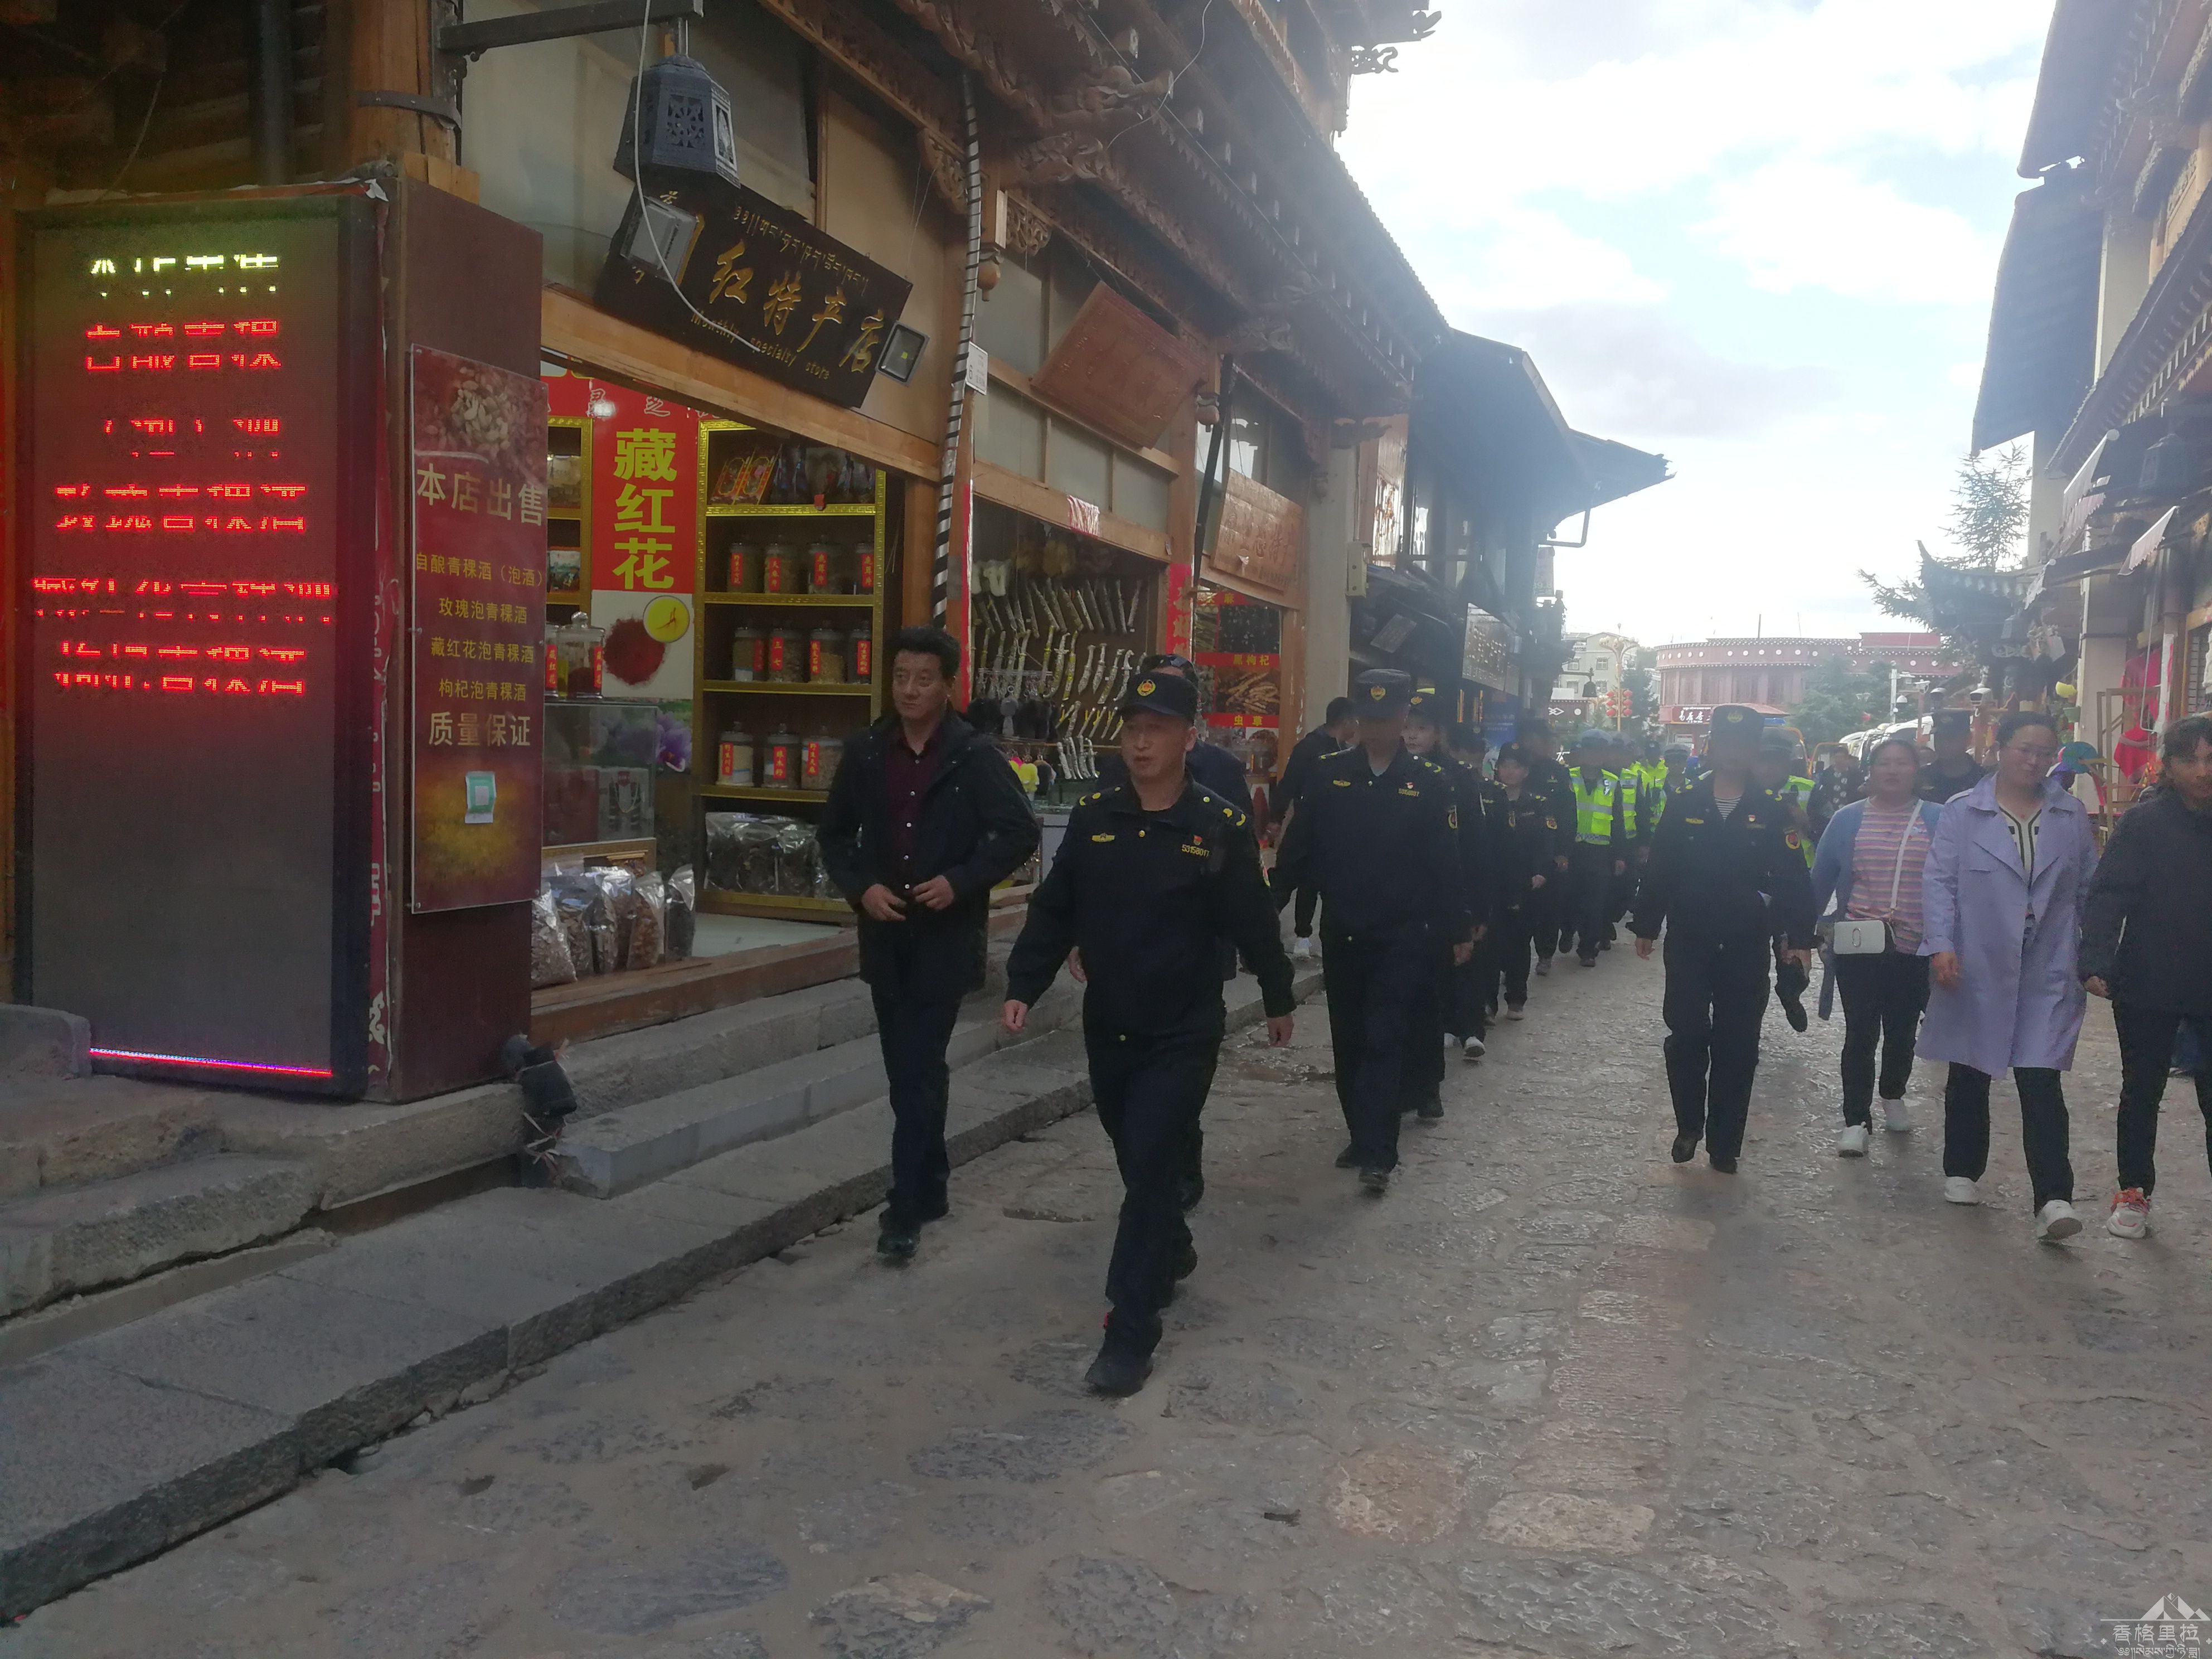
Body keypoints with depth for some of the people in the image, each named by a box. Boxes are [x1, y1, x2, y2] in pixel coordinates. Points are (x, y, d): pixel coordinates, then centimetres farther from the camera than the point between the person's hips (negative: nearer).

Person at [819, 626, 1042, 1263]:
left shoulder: (976, 757, -6)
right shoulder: (864, 753, 4)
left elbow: (1021, 833, -5)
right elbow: (833, 833, 12)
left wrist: (961, 882, -16)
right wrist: (860, 888, -4)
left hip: (946, 936, -4)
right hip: (885, 935, 4)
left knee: (918, 1074, -8)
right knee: (909, 1071, 14)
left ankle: (906, 1208, -2)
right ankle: (929, 1187, 29)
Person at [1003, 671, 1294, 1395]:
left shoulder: (1221, 827, -11)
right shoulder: (1093, 817, 0)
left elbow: (1254, 923, -1)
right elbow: (1053, 912, 4)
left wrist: (1278, 1000, 9)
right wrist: (1022, 987, -4)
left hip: (1182, 1035, -4)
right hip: (1107, 1029, 5)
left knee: (1151, 1169, -7)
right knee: (1135, 1162, 19)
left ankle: (1131, 1334, 0)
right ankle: (1172, 1252, 47)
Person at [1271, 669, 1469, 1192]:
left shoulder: (1429, 784, -3)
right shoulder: (1328, 775, 1)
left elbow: (1446, 864, -2)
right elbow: (1296, 849, 2)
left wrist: (1459, 930, -1)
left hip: (1402, 938, -3)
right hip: (1341, 933, 3)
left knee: (1384, 1040, -6)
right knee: (1349, 1041, 12)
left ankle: (1377, 1154, -5)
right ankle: (1363, 1137, 26)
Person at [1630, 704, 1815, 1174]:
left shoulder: (1771, 813, 0)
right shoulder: (1683, 807, 2)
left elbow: (1793, 879, -3)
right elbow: (1660, 869, 4)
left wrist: (1799, 937, -9)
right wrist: (1645, 925, 5)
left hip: (1746, 949, 0)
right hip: (1688, 944, 0)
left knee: (1737, 1049, 6)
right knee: (1686, 1039, 2)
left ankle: (1725, 1143, 16)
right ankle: (1688, 1126, 21)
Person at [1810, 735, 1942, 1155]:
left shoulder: (1938, 820, 1)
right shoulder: (1847, 820, 2)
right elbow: (1821, 880, 6)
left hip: (1915, 950, 1)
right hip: (1858, 947, -1)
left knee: (1902, 1031, 15)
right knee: (1860, 1034, -2)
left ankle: (1893, 1096, 39)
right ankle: (1856, 1120, 4)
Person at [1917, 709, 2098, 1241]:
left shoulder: (2071, 815, 6)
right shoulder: (1962, 812, -2)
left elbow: (2089, 887, 10)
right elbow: (1940, 882, -6)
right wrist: (1940, 946, -16)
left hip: (2048, 972, 1)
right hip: (1976, 968, -1)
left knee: (2041, 1081, -7)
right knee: (1969, 1077, 12)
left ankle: (2053, 1198, -10)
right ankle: (1961, 1172, 28)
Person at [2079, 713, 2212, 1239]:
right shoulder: (2144, 822, -8)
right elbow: (2108, 895, -14)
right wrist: (2096, 962, -26)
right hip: (2148, 989, -2)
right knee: (2142, 1092, 12)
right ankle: (2134, 1193, 25)